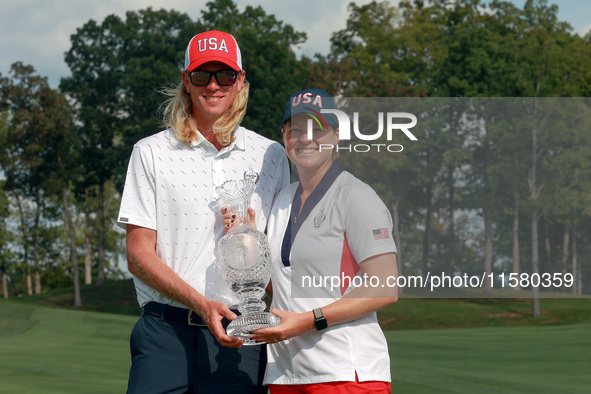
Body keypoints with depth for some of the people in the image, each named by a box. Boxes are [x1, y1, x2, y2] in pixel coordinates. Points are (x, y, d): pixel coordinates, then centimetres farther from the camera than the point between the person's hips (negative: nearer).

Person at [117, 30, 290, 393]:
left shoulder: (272, 156, 13)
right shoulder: (151, 153, 7)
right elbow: (139, 254, 1)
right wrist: (202, 304, -13)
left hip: (238, 336, 1)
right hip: (165, 332, -1)